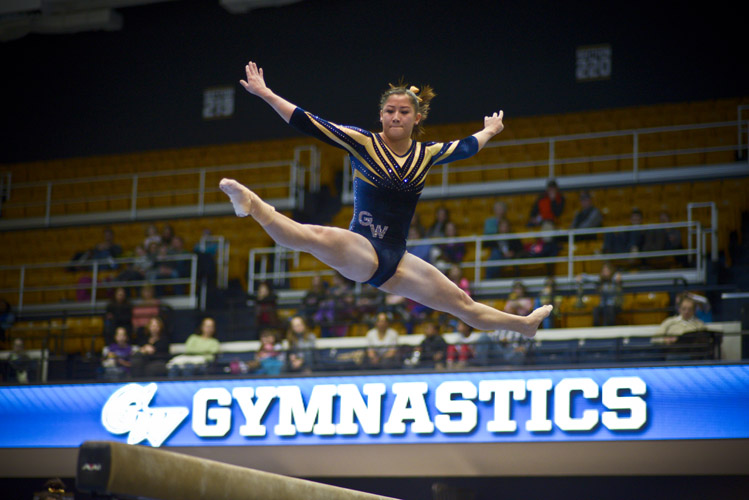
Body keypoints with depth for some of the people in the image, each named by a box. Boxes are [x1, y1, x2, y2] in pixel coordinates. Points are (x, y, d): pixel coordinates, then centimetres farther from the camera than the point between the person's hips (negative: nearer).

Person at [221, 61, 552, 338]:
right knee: (314, 237, -41)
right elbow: (309, 124, -8)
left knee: (463, 304, 16)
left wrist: (489, 130, 49)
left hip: (394, 263, 5)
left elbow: (465, 147, 33)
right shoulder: (363, 143, -3)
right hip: (361, 253, -5)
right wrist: (265, 95, -13)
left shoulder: (425, 154, 11)